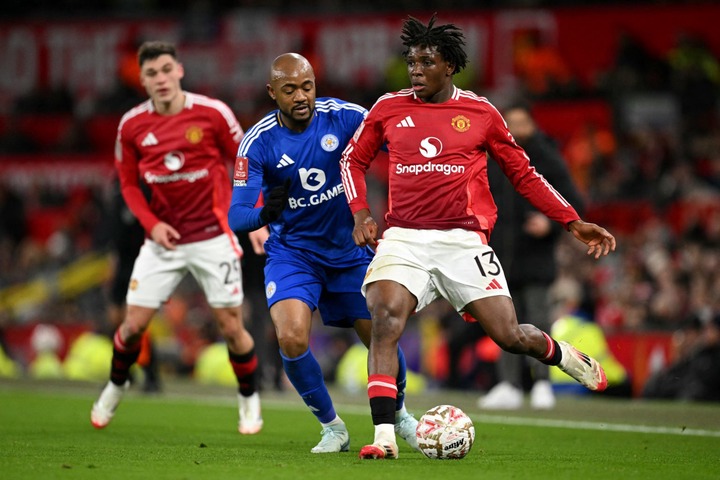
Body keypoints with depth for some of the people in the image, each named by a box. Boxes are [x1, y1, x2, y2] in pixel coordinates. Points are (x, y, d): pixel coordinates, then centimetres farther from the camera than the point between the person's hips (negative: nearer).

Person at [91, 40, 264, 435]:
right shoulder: (132, 125, -3)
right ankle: (115, 387, 29)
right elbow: (128, 182, 10)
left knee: (231, 328, -2)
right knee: (134, 324, -1)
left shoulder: (212, 113, -9)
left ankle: (248, 399, 23)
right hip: (163, 238, 2)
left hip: (212, 236, -2)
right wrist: (151, 223, -5)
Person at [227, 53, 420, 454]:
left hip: (350, 250, 2)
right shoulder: (258, 143, -16)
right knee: (292, 339, -23)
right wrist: (264, 213, -43)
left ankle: (399, 413, 38)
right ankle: (332, 427, 2)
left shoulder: (344, 117, -14)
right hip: (292, 252, -1)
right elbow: (237, 216, -20)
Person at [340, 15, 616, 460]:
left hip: (464, 240, -1)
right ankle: (384, 436, -23)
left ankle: (564, 356, 30)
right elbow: (354, 159, 22)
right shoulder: (389, 109, 7)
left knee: (509, 336, -6)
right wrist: (361, 213, 6)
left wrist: (574, 222, 9)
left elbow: (523, 173, 13)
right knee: (385, 320, -24)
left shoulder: (480, 113, 4)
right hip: (404, 237, 1)